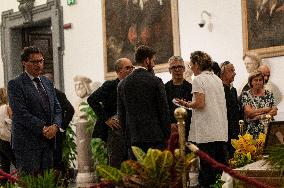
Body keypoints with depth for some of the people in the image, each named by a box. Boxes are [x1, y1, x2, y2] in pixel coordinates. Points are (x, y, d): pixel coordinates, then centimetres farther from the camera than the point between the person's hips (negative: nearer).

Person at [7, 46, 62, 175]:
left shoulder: (47, 83, 17)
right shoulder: (15, 84, -6)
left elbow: (57, 108, 15)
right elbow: (21, 113, -14)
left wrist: (55, 125, -6)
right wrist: (43, 129, -16)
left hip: (48, 140, 6)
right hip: (27, 143, -6)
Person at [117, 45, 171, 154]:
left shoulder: (122, 84, 7)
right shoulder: (155, 81, -5)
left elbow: (121, 114, 10)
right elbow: (164, 111, -3)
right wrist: (167, 136, 5)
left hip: (133, 141, 4)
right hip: (155, 137, -4)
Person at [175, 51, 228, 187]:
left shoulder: (198, 79, -6)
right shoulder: (217, 79, 17)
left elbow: (200, 103, -16)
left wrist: (186, 104, 1)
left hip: (206, 132, -7)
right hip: (221, 131, 7)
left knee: (207, 167, -6)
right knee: (220, 165, 8)